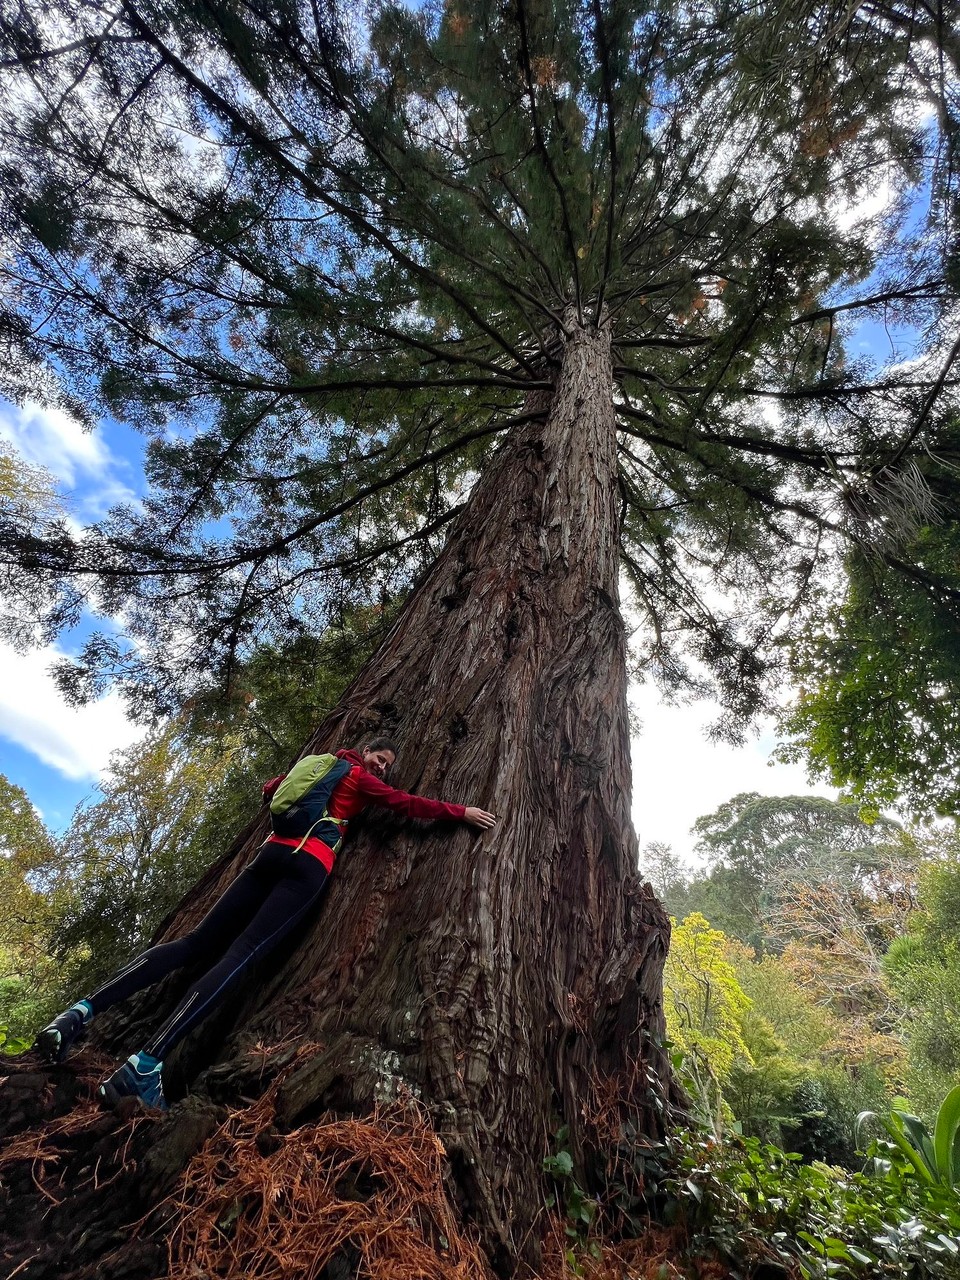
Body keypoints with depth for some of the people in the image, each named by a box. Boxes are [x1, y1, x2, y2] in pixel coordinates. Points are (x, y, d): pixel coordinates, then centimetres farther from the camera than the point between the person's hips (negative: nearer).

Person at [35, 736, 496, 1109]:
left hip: (272, 851, 7)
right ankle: (146, 1063, -29)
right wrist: (462, 812, 9)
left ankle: (82, 1010, -8)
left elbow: (269, 789, 39)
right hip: (308, 866, -7)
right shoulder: (360, 777, 8)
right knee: (241, 954, -17)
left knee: (196, 944, 4)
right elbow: (407, 804, 2)